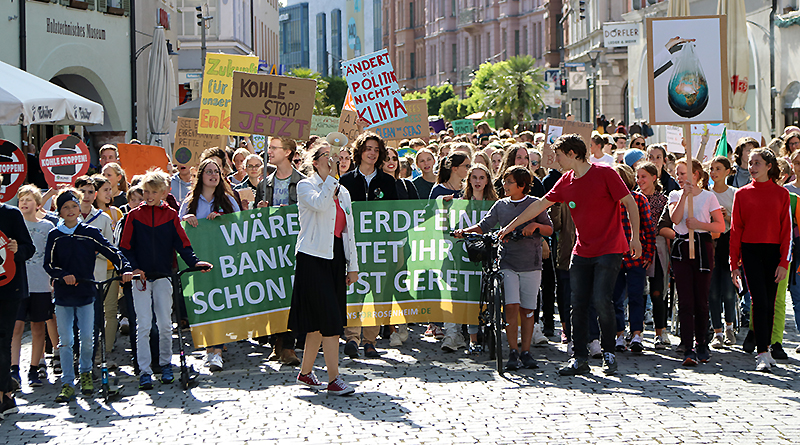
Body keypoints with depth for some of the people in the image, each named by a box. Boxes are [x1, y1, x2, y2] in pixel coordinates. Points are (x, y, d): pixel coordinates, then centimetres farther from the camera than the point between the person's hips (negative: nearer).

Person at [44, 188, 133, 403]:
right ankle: (67, 384, 8)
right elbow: (48, 264, 2)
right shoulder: (55, 236, 5)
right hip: (63, 294, 1)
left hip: (86, 292, -1)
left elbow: (111, 252, -3)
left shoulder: (90, 233, 2)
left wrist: (125, 268, -20)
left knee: (86, 337, -3)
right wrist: (63, 275, -17)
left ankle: (85, 371, 23)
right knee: (65, 340, 0)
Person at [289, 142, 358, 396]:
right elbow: (319, 204, -24)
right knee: (328, 318, -12)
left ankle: (305, 372, 21)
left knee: (319, 320, 9)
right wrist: (328, 177, -15)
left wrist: (353, 266, 15)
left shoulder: (342, 192, 18)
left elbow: (349, 231, 18)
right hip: (313, 257, -7)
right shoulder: (305, 186, -1)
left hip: (335, 258, 7)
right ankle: (333, 379, -11)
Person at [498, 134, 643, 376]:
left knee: (601, 300, -14)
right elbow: (540, 204, 15)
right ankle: (579, 359, 9)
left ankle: (609, 354, 4)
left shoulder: (604, 173, -9)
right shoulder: (565, 181, 8)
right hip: (581, 252, 6)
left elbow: (630, 203, -6)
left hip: (609, 249, -6)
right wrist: (510, 227, 16)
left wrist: (635, 237, -12)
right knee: (578, 304, 2)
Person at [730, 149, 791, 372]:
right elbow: (736, 229, 5)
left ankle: (766, 349, 19)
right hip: (751, 251, -1)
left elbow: (786, 229, 2)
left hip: (773, 252, 1)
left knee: (770, 303, 7)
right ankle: (762, 354, -12)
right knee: (759, 301, -11)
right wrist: (734, 263, 1)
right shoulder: (742, 194, 5)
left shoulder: (781, 193, 4)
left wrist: (783, 261, -5)